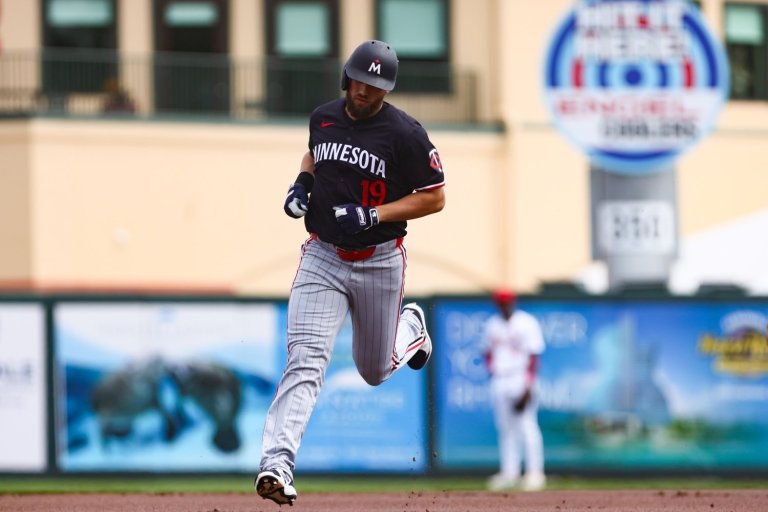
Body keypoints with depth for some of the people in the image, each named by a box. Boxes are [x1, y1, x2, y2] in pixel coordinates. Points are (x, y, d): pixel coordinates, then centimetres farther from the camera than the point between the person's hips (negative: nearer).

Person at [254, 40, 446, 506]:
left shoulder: (405, 133, -12)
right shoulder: (323, 117, 3)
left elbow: (435, 197, -9)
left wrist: (374, 215, -19)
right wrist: (302, 183, 3)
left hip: (380, 262, -2)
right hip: (322, 258, 2)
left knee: (375, 371, 16)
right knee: (305, 362, -16)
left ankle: (410, 325, 52)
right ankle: (277, 465, -27)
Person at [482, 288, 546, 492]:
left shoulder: (527, 323, -6)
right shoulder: (492, 324, 13)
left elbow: (533, 356, -10)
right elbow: (487, 351, 25)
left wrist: (528, 387, -16)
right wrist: (491, 369, 6)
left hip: (521, 381, -6)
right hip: (499, 382, 6)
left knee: (527, 427, -9)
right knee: (505, 429, 7)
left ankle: (534, 473, -8)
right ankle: (509, 473, 11)